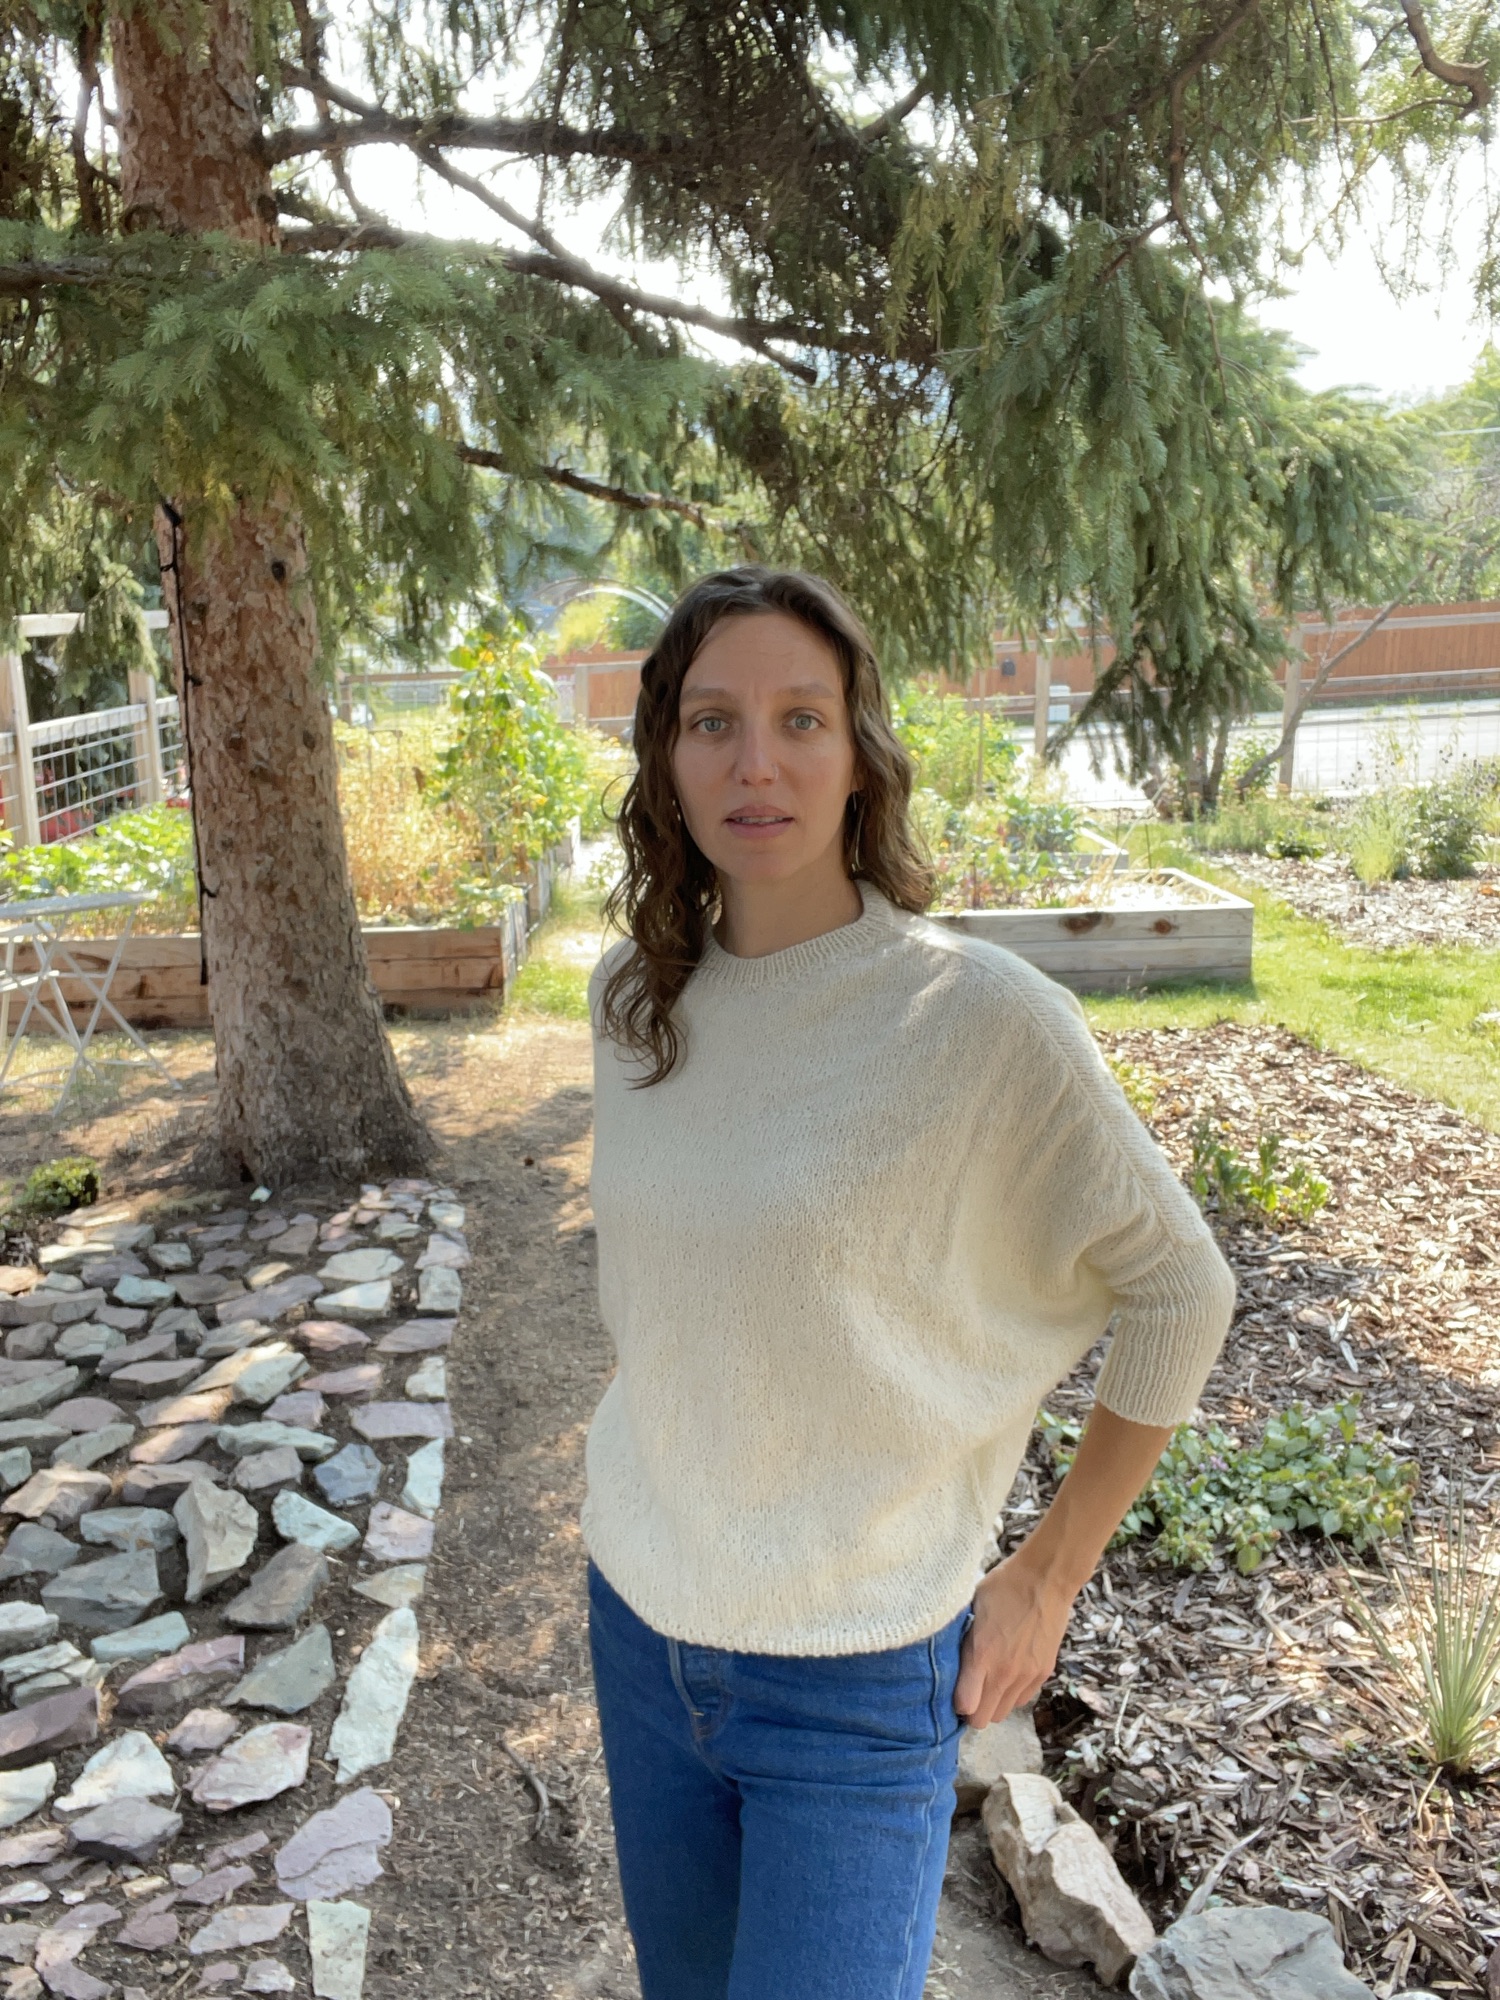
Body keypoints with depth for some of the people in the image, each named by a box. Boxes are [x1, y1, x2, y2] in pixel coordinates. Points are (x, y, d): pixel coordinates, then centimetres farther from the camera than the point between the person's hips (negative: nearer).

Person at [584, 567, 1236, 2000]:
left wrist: (1046, 1581, -6)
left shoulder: (984, 1019, -20)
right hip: (639, 1615, 6)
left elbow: (1178, 1291, -10)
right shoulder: (632, 998, -3)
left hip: (853, 1674, -5)